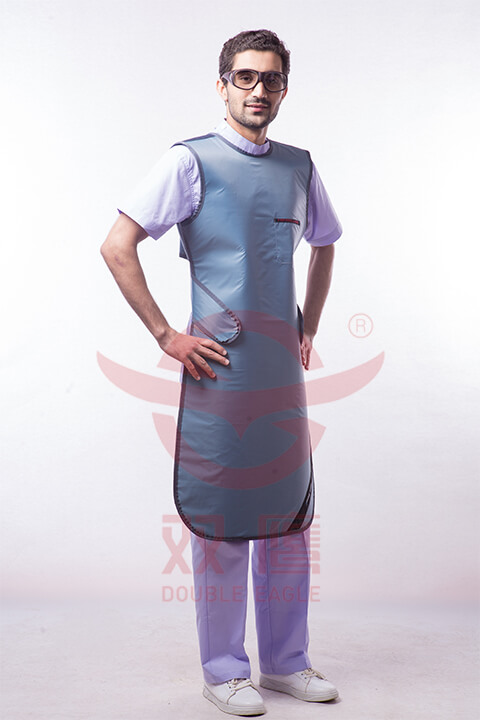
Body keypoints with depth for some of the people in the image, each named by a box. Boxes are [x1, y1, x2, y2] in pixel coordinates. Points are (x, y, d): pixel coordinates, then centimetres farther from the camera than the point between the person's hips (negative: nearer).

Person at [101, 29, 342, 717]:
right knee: (221, 516, 1)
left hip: (284, 364, 6)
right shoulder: (191, 161, -3)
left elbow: (323, 246, 28)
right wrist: (167, 335, -10)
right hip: (219, 363, -5)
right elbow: (117, 247, -8)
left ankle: (287, 661, 27)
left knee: (289, 510, 11)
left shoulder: (299, 166, 13)